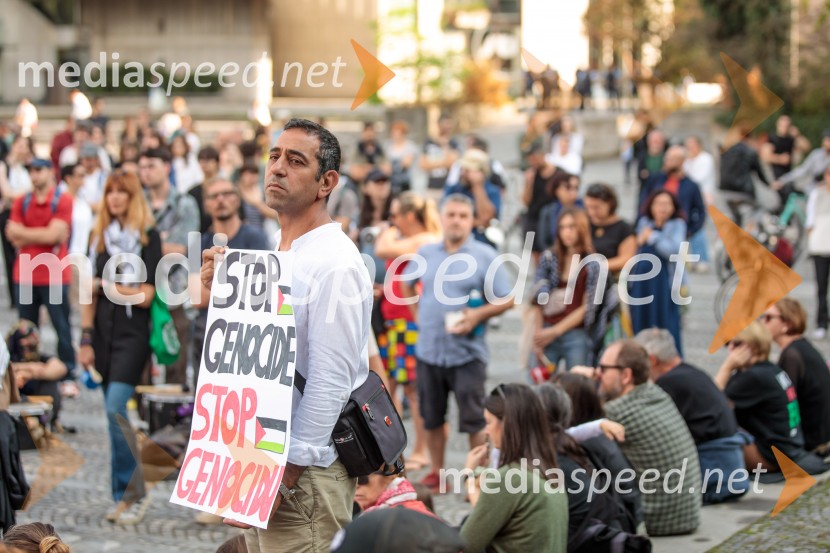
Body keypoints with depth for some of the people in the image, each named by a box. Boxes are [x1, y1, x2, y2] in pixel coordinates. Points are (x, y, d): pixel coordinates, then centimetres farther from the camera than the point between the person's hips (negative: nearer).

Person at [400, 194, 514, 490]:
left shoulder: (485, 256, -4)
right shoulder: (426, 253, 8)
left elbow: (506, 300, -4)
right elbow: (406, 283, 25)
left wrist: (478, 314, -18)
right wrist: (417, 314, 14)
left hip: (467, 352, -4)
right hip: (428, 350, 4)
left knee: (474, 421, -4)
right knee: (431, 418, 12)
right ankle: (437, 472, 24)